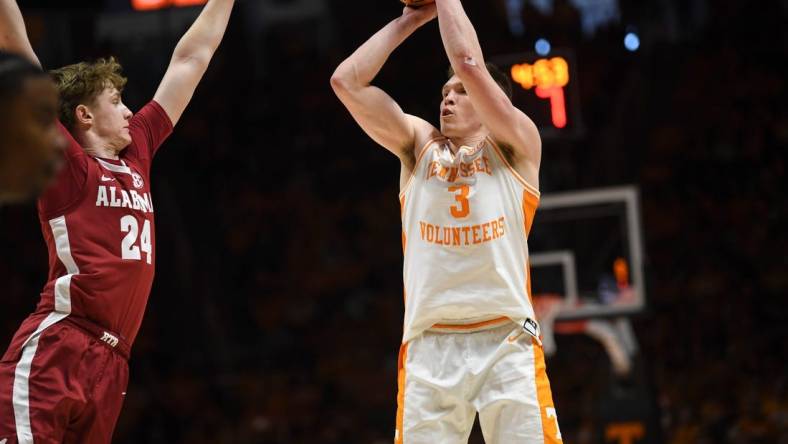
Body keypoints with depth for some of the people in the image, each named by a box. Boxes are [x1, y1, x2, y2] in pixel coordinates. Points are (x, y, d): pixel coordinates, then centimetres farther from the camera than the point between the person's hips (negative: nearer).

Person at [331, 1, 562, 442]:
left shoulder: (516, 146, 8)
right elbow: (346, 81, 9)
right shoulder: (419, 145, 18)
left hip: (506, 340, -2)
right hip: (430, 346, 3)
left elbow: (469, 64, -7)